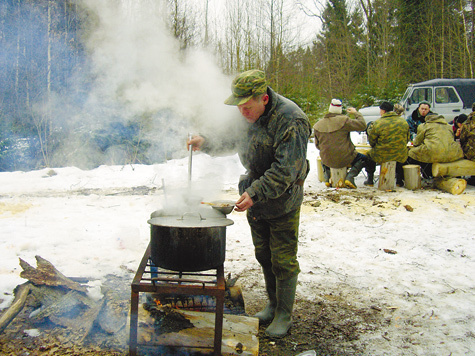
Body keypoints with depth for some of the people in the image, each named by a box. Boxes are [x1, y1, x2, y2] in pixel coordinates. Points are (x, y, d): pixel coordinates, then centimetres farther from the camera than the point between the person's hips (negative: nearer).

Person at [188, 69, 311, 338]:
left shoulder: (291, 121, -25)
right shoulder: (247, 116, -1)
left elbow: (285, 170, -28)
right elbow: (231, 138, 18)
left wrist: (256, 192, -34)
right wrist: (206, 142, 1)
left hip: (282, 201, -7)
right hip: (255, 197, 7)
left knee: (283, 260, 2)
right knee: (263, 254, 17)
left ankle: (284, 314, 20)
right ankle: (273, 304, 36)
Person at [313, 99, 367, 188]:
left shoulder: (318, 125, -2)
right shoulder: (344, 121, -16)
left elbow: (317, 145, 8)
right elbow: (362, 125, -11)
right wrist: (356, 113, 3)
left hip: (327, 161, 4)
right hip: (344, 159, -4)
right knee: (362, 158, 21)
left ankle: (327, 177, 18)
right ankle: (350, 177, 1)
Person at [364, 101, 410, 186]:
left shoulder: (377, 123, -13)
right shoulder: (404, 122, 2)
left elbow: (371, 141, -5)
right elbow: (407, 139, 13)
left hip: (381, 156, -3)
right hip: (400, 157, 4)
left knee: (369, 155, 26)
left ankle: (370, 180, 29)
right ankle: (399, 180, 37)